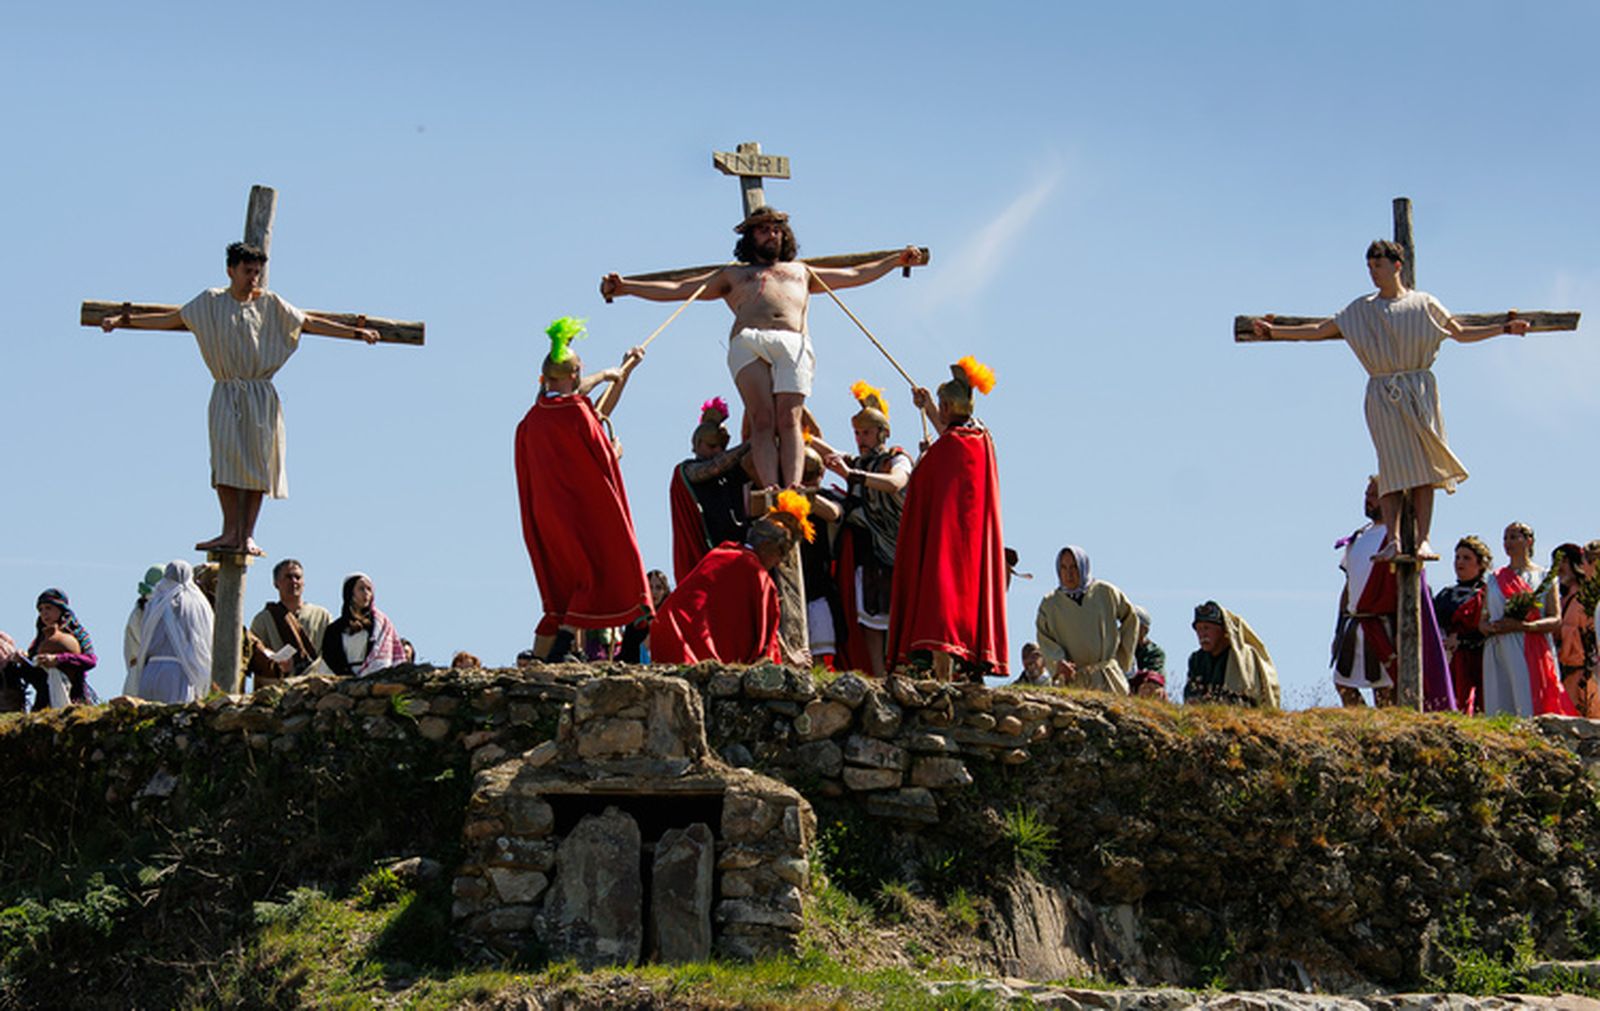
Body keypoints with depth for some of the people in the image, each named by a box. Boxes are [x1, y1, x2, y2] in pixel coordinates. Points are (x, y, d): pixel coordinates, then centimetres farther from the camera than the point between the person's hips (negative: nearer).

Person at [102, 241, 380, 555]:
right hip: (226, 394, -1)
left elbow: (310, 323, 13)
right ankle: (230, 532, -13)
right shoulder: (212, 301, 8)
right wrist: (123, 320, 2)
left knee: (258, 461, -6)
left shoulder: (269, 303, 9)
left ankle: (247, 535, -4)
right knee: (226, 456, -14)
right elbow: (170, 319, 9)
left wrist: (356, 332, 10)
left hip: (261, 395, 1)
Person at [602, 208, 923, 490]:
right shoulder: (733, 274, 35)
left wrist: (897, 260, 39)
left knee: (788, 418, -21)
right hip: (747, 341, -1)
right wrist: (625, 287, 21)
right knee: (761, 419, -22)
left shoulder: (801, 271, 41)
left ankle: (793, 487, -37)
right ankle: (769, 489, -37)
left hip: (794, 341, 1)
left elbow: (854, 275, 45)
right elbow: (677, 289, 30)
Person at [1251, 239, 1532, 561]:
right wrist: (1273, 332, 4)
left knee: (1424, 465, -7)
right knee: (1392, 467, -8)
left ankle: (1422, 539, -8)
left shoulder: (1424, 303, 9)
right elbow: (1321, 330, 11)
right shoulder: (1362, 309, 12)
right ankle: (1393, 539, -10)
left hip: (1420, 390, 0)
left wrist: (1505, 328, 7)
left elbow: (1462, 334, 16)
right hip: (1383, 395, 0)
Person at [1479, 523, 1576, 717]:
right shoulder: (1495, 579, 17)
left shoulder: (1544, 578, 8)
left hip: (1532, 655, -3)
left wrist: (1523, 626, -15)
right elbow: (1482, 622, 17)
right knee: (1499, 711, -6)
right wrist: (1492, 628, -7)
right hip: (1499, 655, 3)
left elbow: (1556, 621, -1)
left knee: (1530, 706, -13)